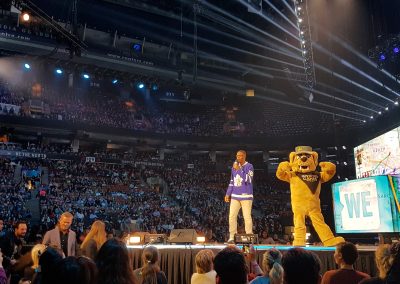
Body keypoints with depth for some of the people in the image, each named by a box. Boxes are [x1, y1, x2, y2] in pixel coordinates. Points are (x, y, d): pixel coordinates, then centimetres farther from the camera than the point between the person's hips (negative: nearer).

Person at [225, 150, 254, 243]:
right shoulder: (234, 166, 13)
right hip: (234, 196, 5)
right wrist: (228, 194, 13)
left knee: (247, 217, -4)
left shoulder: (249, 166, -4)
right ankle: (232, 237, 9)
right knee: (232, 216, 1)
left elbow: (247, 179, -19)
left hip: (246, 196, -5)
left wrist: (239, 169, -19)